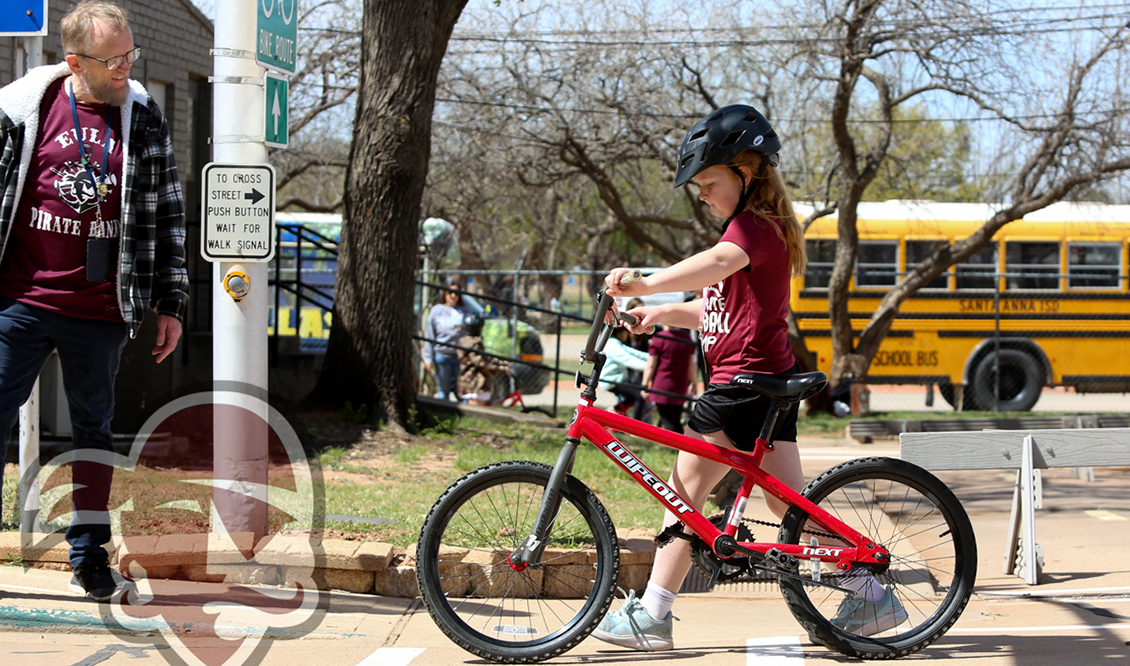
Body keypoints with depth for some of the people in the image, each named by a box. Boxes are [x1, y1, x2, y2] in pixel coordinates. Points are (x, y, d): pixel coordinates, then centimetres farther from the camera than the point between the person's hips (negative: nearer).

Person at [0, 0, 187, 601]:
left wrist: (170, 302, 8)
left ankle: (89, 553, 21)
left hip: (100, 309, 2)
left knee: (94, 427, 11)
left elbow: (165, 214, 9)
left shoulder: (144, 119, 3)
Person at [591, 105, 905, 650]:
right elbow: (717, 308, 25)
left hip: (743, 383, -10)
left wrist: (644, 283, -46)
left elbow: (719, 262, -37)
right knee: (791, 503, 12)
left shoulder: (752, 226, -13)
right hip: (771, 381, 10)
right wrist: (659, 314, 11)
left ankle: (651, 617, -1)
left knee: (685, 493, -5)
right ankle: (871, 594, 14)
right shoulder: (760, 228, 21)